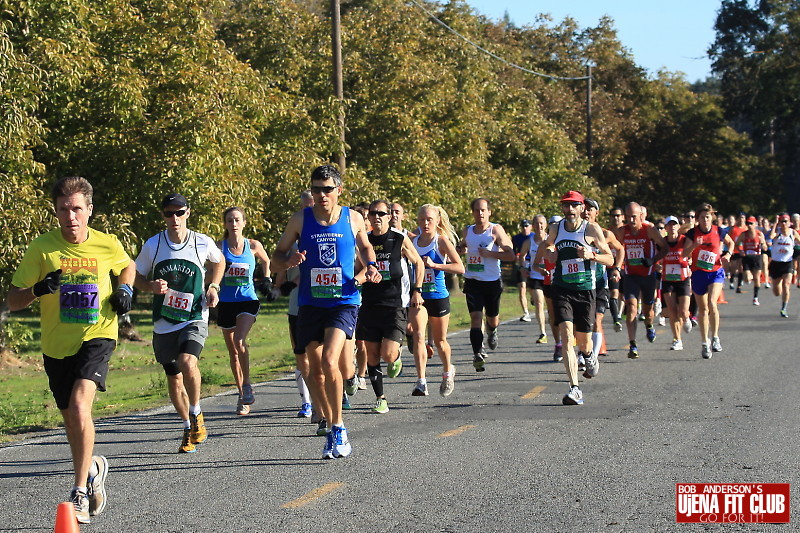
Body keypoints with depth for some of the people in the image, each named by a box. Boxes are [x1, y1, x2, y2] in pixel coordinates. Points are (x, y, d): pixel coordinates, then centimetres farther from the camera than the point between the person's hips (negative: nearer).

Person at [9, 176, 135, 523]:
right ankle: (93, 468, 45)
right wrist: (37, 290, -29)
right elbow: (12, 302, -8)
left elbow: (128, 267, 20)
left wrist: (124, 290, -1)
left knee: (79, 406, -24)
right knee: (71, 418, 14)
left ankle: (80, 492, -16)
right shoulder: (41, 248, -9)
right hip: (56, 345, 2)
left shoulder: (108, 245, -5)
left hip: (97, 336, -2)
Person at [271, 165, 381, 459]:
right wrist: (289, 261, -16)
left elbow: (364, 247, 22)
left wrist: (370, 266, 2)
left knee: (329, 362, -21)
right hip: (310, 304, 2)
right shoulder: (300, 220, 0)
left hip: (344, 302, -2)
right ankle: (332, 428, 24)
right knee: (317, 371, 7)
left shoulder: (354, 219, 2)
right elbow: (276, 258, 7)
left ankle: (338, 429, -9)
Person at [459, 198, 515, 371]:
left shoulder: (496, 230, -5)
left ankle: (492, 331, 51)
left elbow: (510, 255, -9)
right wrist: (461, 250, 5)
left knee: (493, 318, 15)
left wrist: (489, 253, -18)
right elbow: (462, 248, 29)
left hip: (492, 281, -2)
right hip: (472, 281, 2)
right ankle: (478, 354, -19)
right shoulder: (467, 232, 8)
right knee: (475, 316, -14)